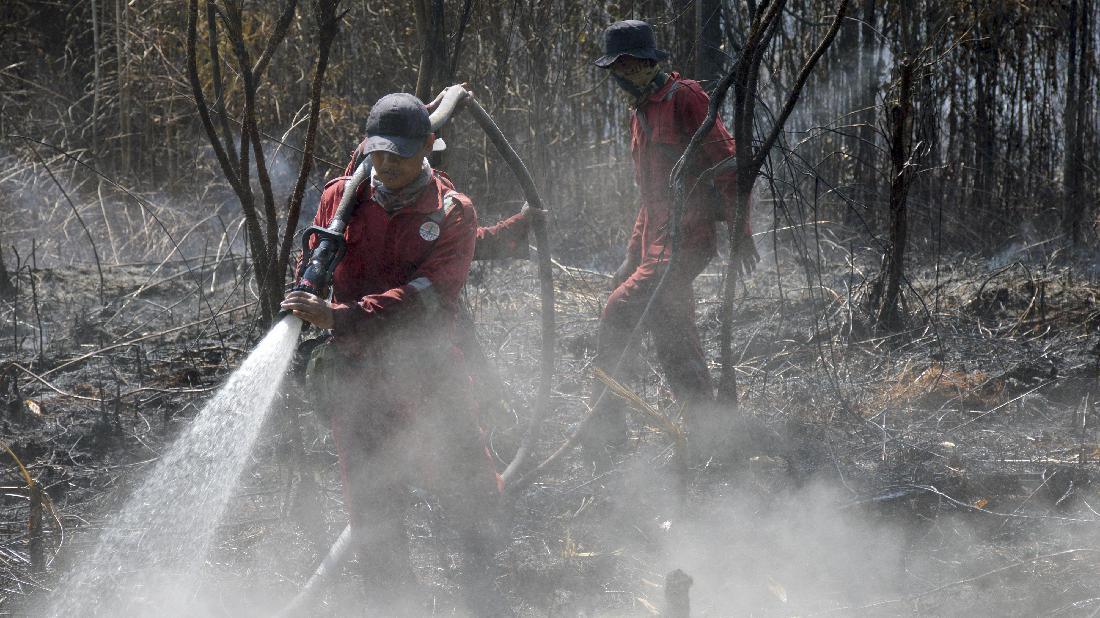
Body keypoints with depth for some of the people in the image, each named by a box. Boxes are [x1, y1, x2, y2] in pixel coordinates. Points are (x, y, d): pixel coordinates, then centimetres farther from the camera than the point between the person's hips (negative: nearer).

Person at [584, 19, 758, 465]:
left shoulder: (684, 99, -9)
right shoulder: (640, 113, 20)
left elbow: (726, 162, -14)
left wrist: (740, 229, -18)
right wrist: (631, 256, 23)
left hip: (686, 239, -10)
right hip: (655, 240, 10)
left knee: (620, 309, -19)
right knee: (674, 341, 9)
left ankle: (606, 428, -15)